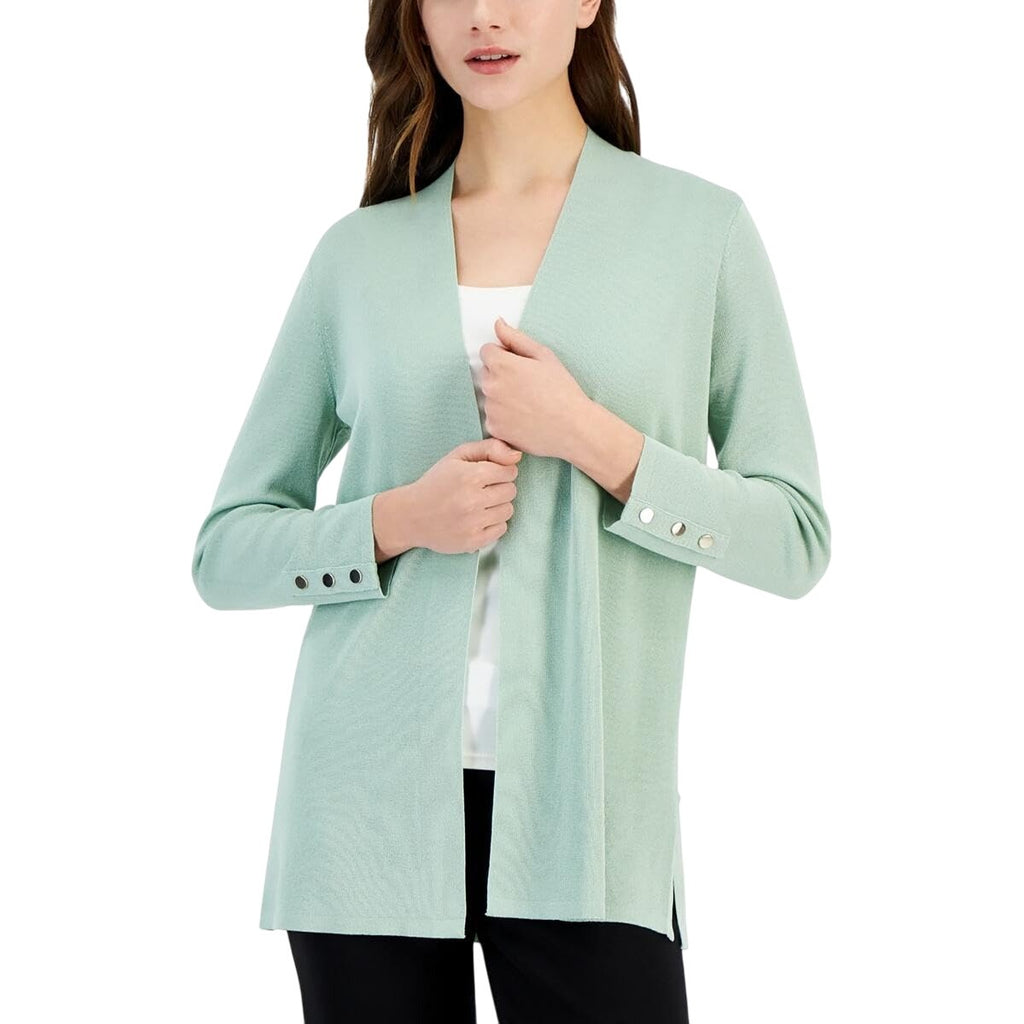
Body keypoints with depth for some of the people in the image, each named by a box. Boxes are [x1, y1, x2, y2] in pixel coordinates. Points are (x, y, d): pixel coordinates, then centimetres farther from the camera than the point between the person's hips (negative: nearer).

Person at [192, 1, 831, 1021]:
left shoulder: (700, 227, 3)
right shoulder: (359, 251, 7)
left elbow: (795, 538, 0)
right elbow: (225, 551, 8)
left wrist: (589, 436, -12)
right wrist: (400, 519, -10)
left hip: (583, 810, -1)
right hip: (372, 798, 2)